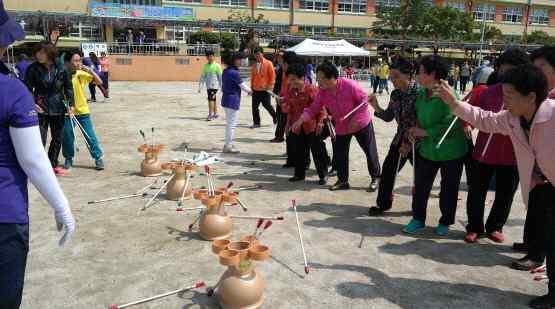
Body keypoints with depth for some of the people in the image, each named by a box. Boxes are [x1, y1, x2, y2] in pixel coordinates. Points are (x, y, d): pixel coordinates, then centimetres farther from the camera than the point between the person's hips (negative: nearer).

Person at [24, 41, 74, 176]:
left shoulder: (61, 69, -4)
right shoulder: (33, 69, -6)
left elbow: (68, 87, 4)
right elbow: (28, 88, -2)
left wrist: (70, 104, -4)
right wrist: (32, 103, -14)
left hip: (58, 109, 3)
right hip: (41, 109, -2)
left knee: (58, 138, 12)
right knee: (41, 139, -8)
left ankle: (53, 164, 28)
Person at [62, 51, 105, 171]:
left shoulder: (82, 74, -3)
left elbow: (99, 82, -7)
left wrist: (90, 70, -17)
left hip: (83, 111, 1)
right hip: (67, 112, -1)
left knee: (90, 136, 3)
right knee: (67, 137, 8)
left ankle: (98, 158, 14)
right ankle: (68, 159, 27)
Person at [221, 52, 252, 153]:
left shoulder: (226, 71, 10)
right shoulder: (234, 73, -17)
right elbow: (243, 86, -11)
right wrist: (250, 91, 7)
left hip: (226, 100, 10)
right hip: (233, 101, -9)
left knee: (229, 124, 18)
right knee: (232, 124, -2)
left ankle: (228, 144, 26)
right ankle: (228, 146, 3)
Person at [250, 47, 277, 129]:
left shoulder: (268, 63, -6)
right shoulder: (254, 65, 9)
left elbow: (272, 75, -6)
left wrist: (270, 86, -10)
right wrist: (252, 87, 13)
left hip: (265, 90, -5)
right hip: (255, 90, 5)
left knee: (267, 105, 3)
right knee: (255, 107, 2)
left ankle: (275, 117, 29)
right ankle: (256, 123, 13)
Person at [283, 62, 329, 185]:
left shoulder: (311, 89, -13)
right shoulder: (290, 91, 6)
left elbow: (320, 106, -11)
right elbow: (286, 107, 15)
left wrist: (320, 121, -13)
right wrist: (286, 106, -8)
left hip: (312, 126, -6)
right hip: (297, 126, 6)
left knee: (317, 151, 0)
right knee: (299, 152, 14)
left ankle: (323, 175, 10)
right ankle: (299, 174, 28)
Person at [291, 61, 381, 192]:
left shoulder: (350, 85, -27)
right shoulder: (322, 92, -11)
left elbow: (364, 100, -19)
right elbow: (313, 109, -5)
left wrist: (355, 120, -23)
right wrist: (300, 120, -19)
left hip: (361, 123, -4)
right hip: (341, 127, 5)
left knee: (370, 151, 6)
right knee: (339, 154, 5)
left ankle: (375, 178, 23)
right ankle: (342, 181, 21)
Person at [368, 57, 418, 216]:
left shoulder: (418, 92, -19)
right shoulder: (395, 94, 1)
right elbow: (388, 117, 7)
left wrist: (409, 144, -16)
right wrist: (376, 107, -10)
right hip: (400, 138, 6)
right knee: (388, 169, 7)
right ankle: (383, 203, 22)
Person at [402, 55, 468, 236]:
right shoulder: (421, 94, 1)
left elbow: (450, 126, -25)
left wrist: (424, 132, -19)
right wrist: (415, 130, -1)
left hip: (451, 152, -6)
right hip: (427, 149, 6)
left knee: (449, 189, 11)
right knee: (421, 186, 10)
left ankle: (445, 223, 29)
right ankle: (418, 219, 27)